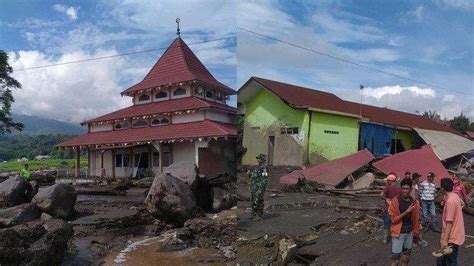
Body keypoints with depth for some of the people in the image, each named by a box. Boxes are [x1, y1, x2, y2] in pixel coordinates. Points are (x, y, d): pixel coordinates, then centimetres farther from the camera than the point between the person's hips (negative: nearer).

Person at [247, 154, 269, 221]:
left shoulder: (264, 168, -14)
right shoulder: (257, 167, 15)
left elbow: (264, 179, -20)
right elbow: (253, 177, 21)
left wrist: (260, 189, -24)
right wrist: (250, 174, 0)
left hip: (259, 188, -9)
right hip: (254, 187, 9)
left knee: (258, 202, -5)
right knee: (253, 202, 12)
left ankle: (259, 216, 4)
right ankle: (254, 215, 20)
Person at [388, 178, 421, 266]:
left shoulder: (414, 202, 2)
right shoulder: (395, 201, -13)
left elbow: (416, 219, 9)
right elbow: (393, 219, -15)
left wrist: (416, 232, 8)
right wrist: (406, 212, -22)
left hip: (409, 232, 5)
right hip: (398, 233, -5)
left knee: (406, 258, 16)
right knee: (395, 258, -4)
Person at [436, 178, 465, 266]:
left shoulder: (450, 201, -24)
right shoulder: (455, 196, 3)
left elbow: (449, 222, -25)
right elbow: (462, 204, 28)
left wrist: (445, 240, -23)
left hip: (452, 238, -9)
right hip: (455, 235, 9)